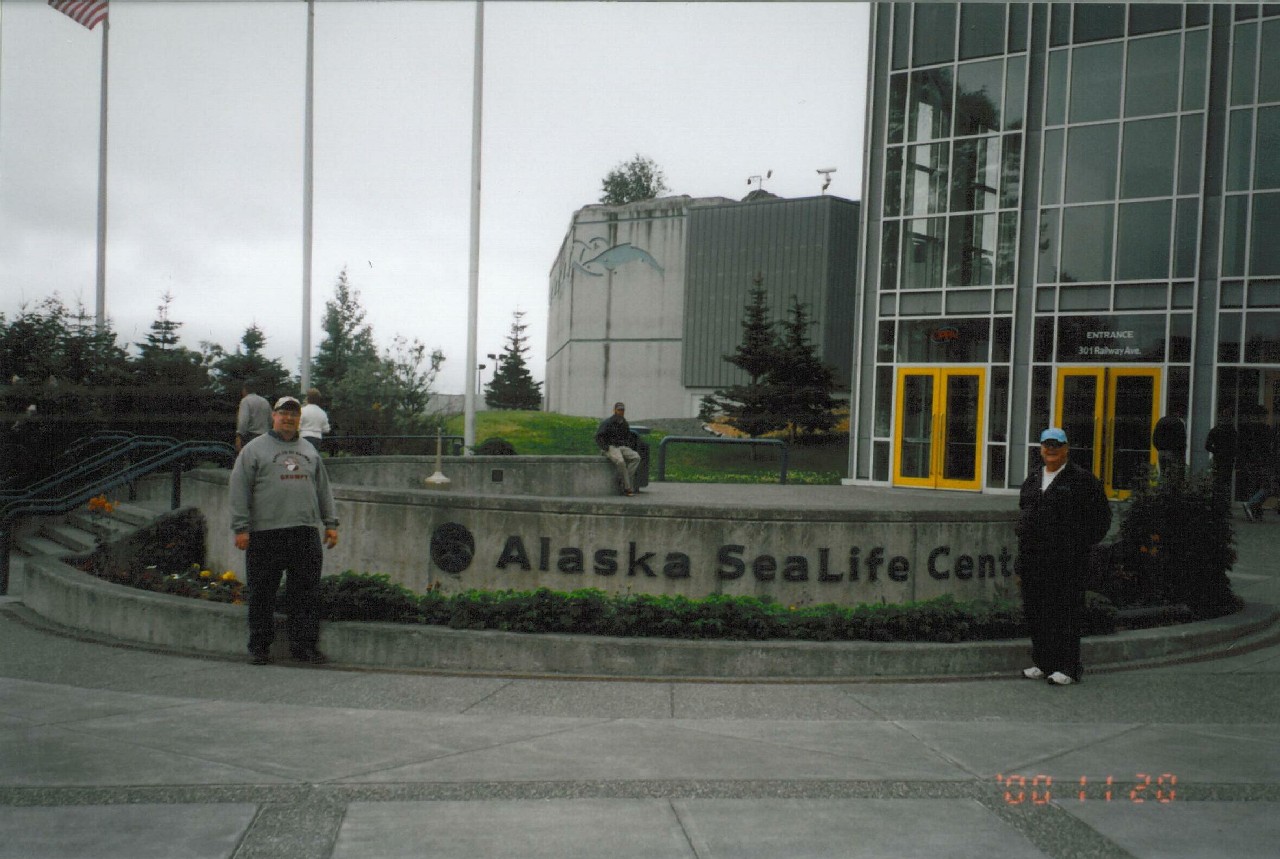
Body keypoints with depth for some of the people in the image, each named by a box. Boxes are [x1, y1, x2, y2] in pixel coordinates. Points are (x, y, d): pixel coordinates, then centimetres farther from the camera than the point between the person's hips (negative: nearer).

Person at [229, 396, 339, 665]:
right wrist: (241, 528, -7)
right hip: (265, 534, -3)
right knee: (262, 594, 2)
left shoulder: (309, 450, 19)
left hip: (306, 534, 4)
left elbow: (323, 489, 22)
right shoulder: (254, 450, 5)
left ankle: (304, 644, 8)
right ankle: (259, 647, 13)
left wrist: (330, 523, 14)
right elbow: (239, 491, 0)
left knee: (306, 593, 2)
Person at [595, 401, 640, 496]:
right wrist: (607, 449, -19)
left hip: (622, 447, 7)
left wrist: (628, 447, 10)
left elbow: (627, 437, 28)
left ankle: (622, 480, -23)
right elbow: (599, 438, -9)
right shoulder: (607, 422, -6)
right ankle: (628, 488, -28)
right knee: (620, 461, -36)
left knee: (636, 457, -21)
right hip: (610, 447, -7)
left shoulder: (624, 423, 14)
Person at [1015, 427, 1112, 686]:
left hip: (1066, 562, -6)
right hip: (1034, 562, 7)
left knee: (1066, 613, -4)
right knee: (1035, 613, 10)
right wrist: (1021, 562, 17)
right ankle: (1042, 662, 21)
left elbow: (1101, 517, -2)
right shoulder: (1033, 480, 18)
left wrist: (1080, 545, -7)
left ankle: (1067, 667, 2)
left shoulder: (1081, 479, -2)